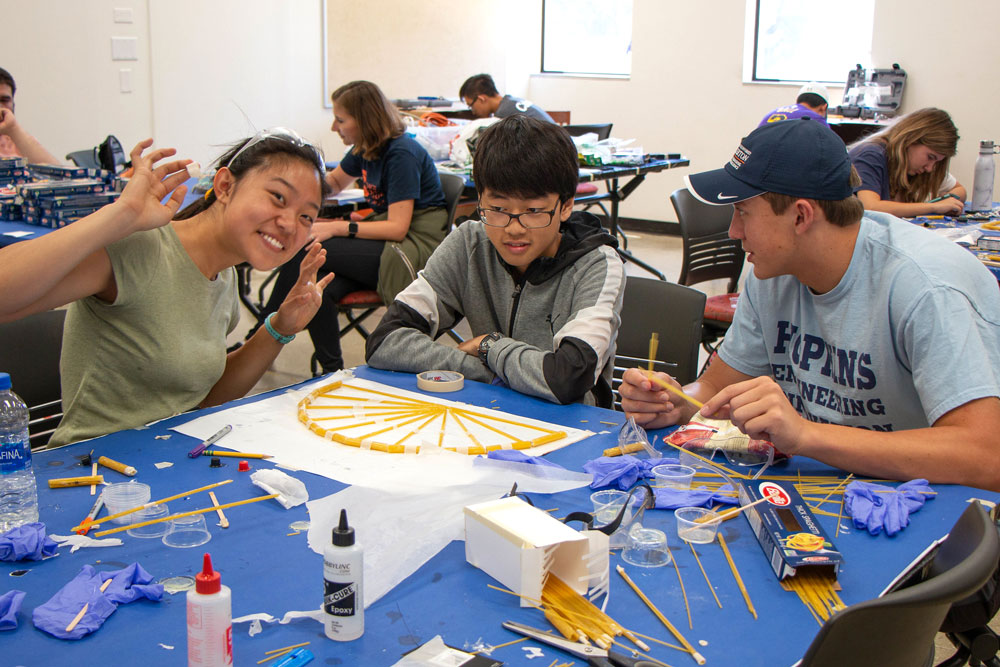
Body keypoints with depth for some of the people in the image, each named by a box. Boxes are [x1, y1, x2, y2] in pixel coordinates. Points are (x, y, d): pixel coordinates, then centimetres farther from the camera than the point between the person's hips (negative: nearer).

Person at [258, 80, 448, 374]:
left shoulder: (401, 154, -16)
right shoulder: (364, 150, 10)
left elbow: (398, 228, -21)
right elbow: (334, 182, 32)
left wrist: (336, 228, -26)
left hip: (415, 247, -8)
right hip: (386, 237, 8)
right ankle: (332, 371, -14)